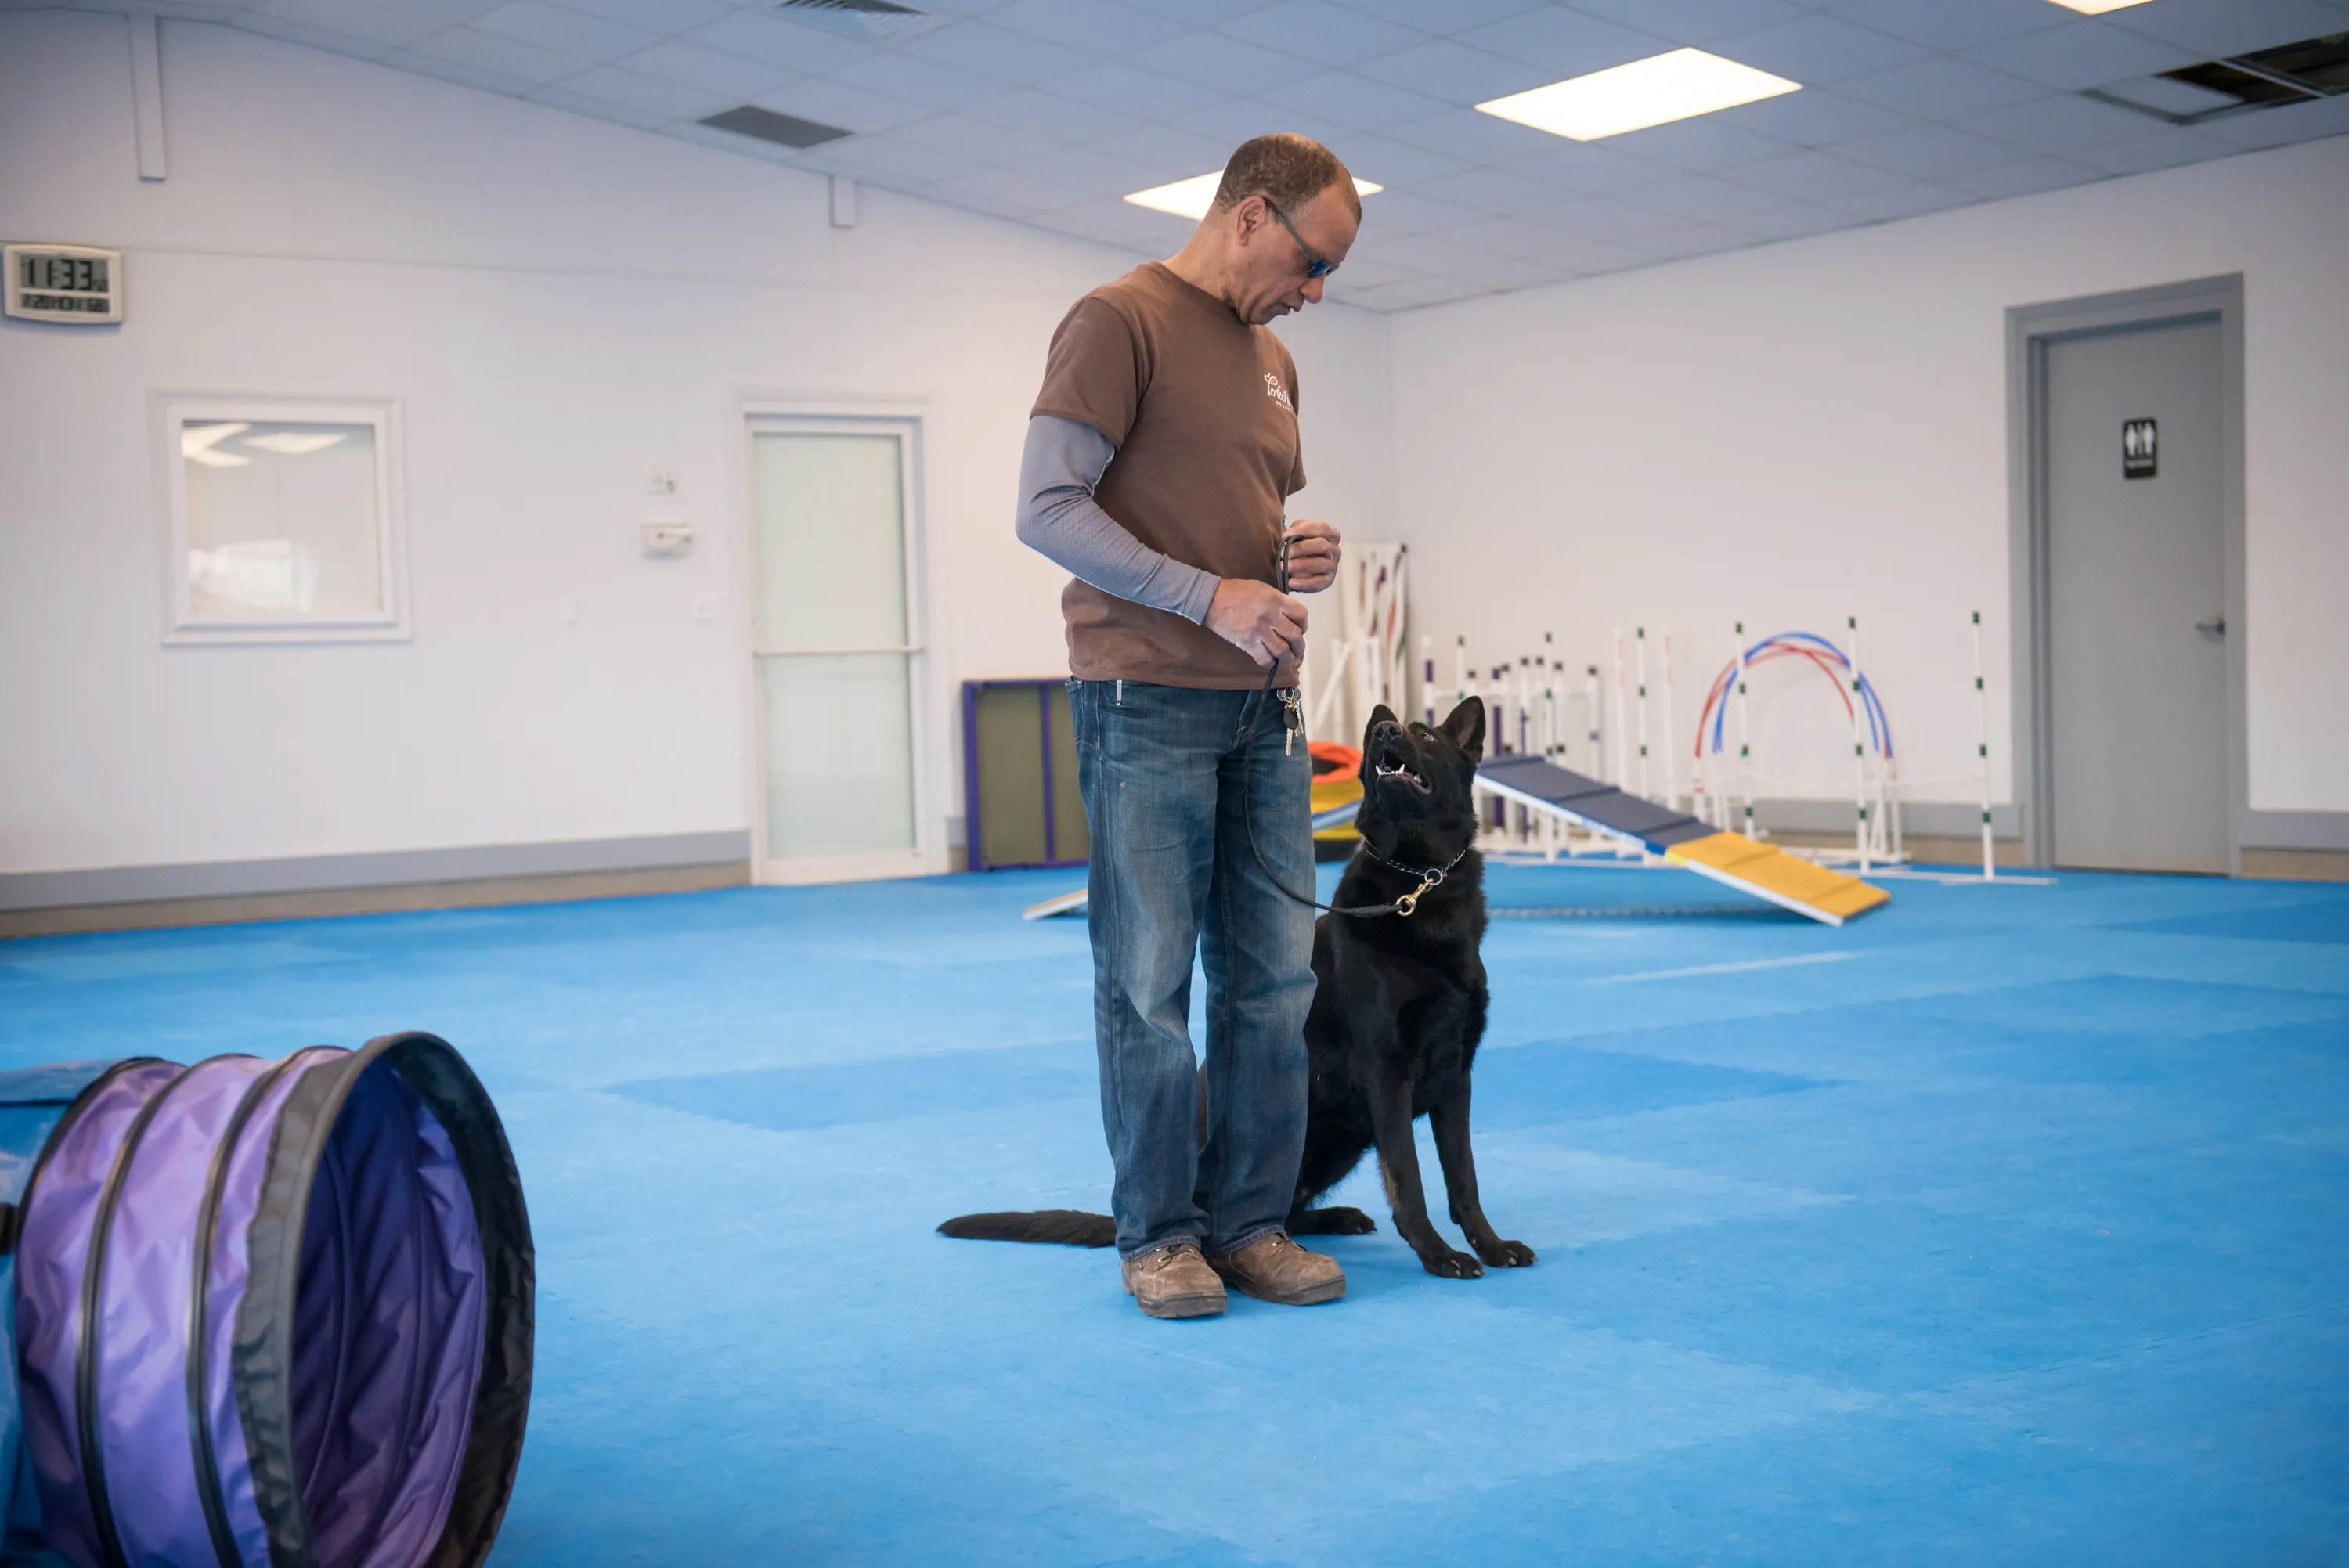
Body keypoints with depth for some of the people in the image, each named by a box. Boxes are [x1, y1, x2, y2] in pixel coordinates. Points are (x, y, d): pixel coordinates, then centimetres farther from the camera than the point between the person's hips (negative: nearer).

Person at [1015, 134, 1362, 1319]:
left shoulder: (1274, 361, 20)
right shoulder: (1119, 321, -6)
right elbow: (1048, 509, -13)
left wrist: (1302, 556, 5)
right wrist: (1213, 597, -18)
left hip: (1262, 707, 8)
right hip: (1148, 704, -8)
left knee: (1274, 979, 7)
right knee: (1150, 982, 0)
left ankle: (1249, 1222, 18)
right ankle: (1157, 1233, 12)